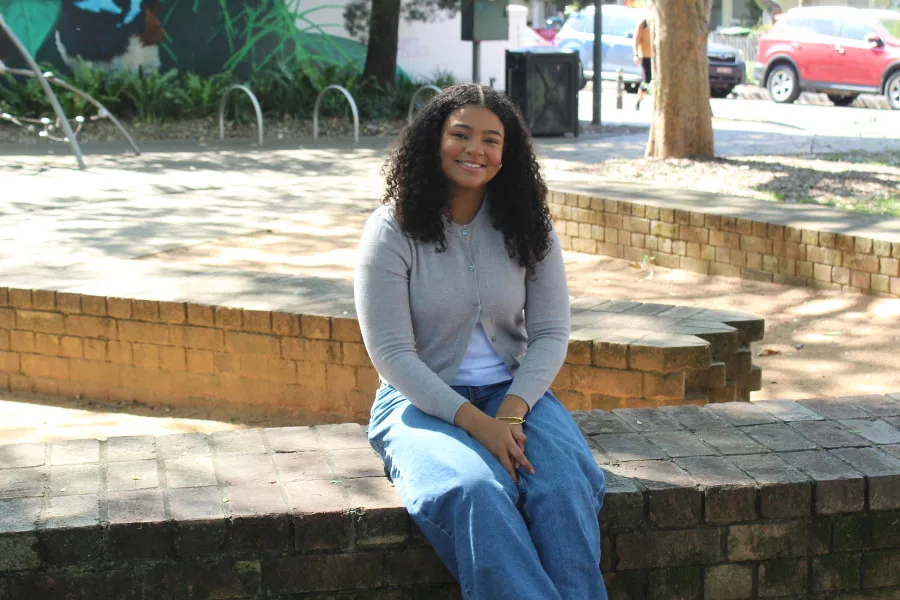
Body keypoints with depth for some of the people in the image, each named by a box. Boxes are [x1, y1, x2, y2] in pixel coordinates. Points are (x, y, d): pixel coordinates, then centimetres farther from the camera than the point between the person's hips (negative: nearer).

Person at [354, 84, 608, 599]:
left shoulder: (529, 228, 5)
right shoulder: (392, 230, -5)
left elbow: (551, 333, 2)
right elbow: (391, 351, -10)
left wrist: (512, 412, -16)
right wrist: (474, 421, -19)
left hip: (514, 392, 3)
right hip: (423, 401, -3)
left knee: (564, 488, -29)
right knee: (475, 491, -35)